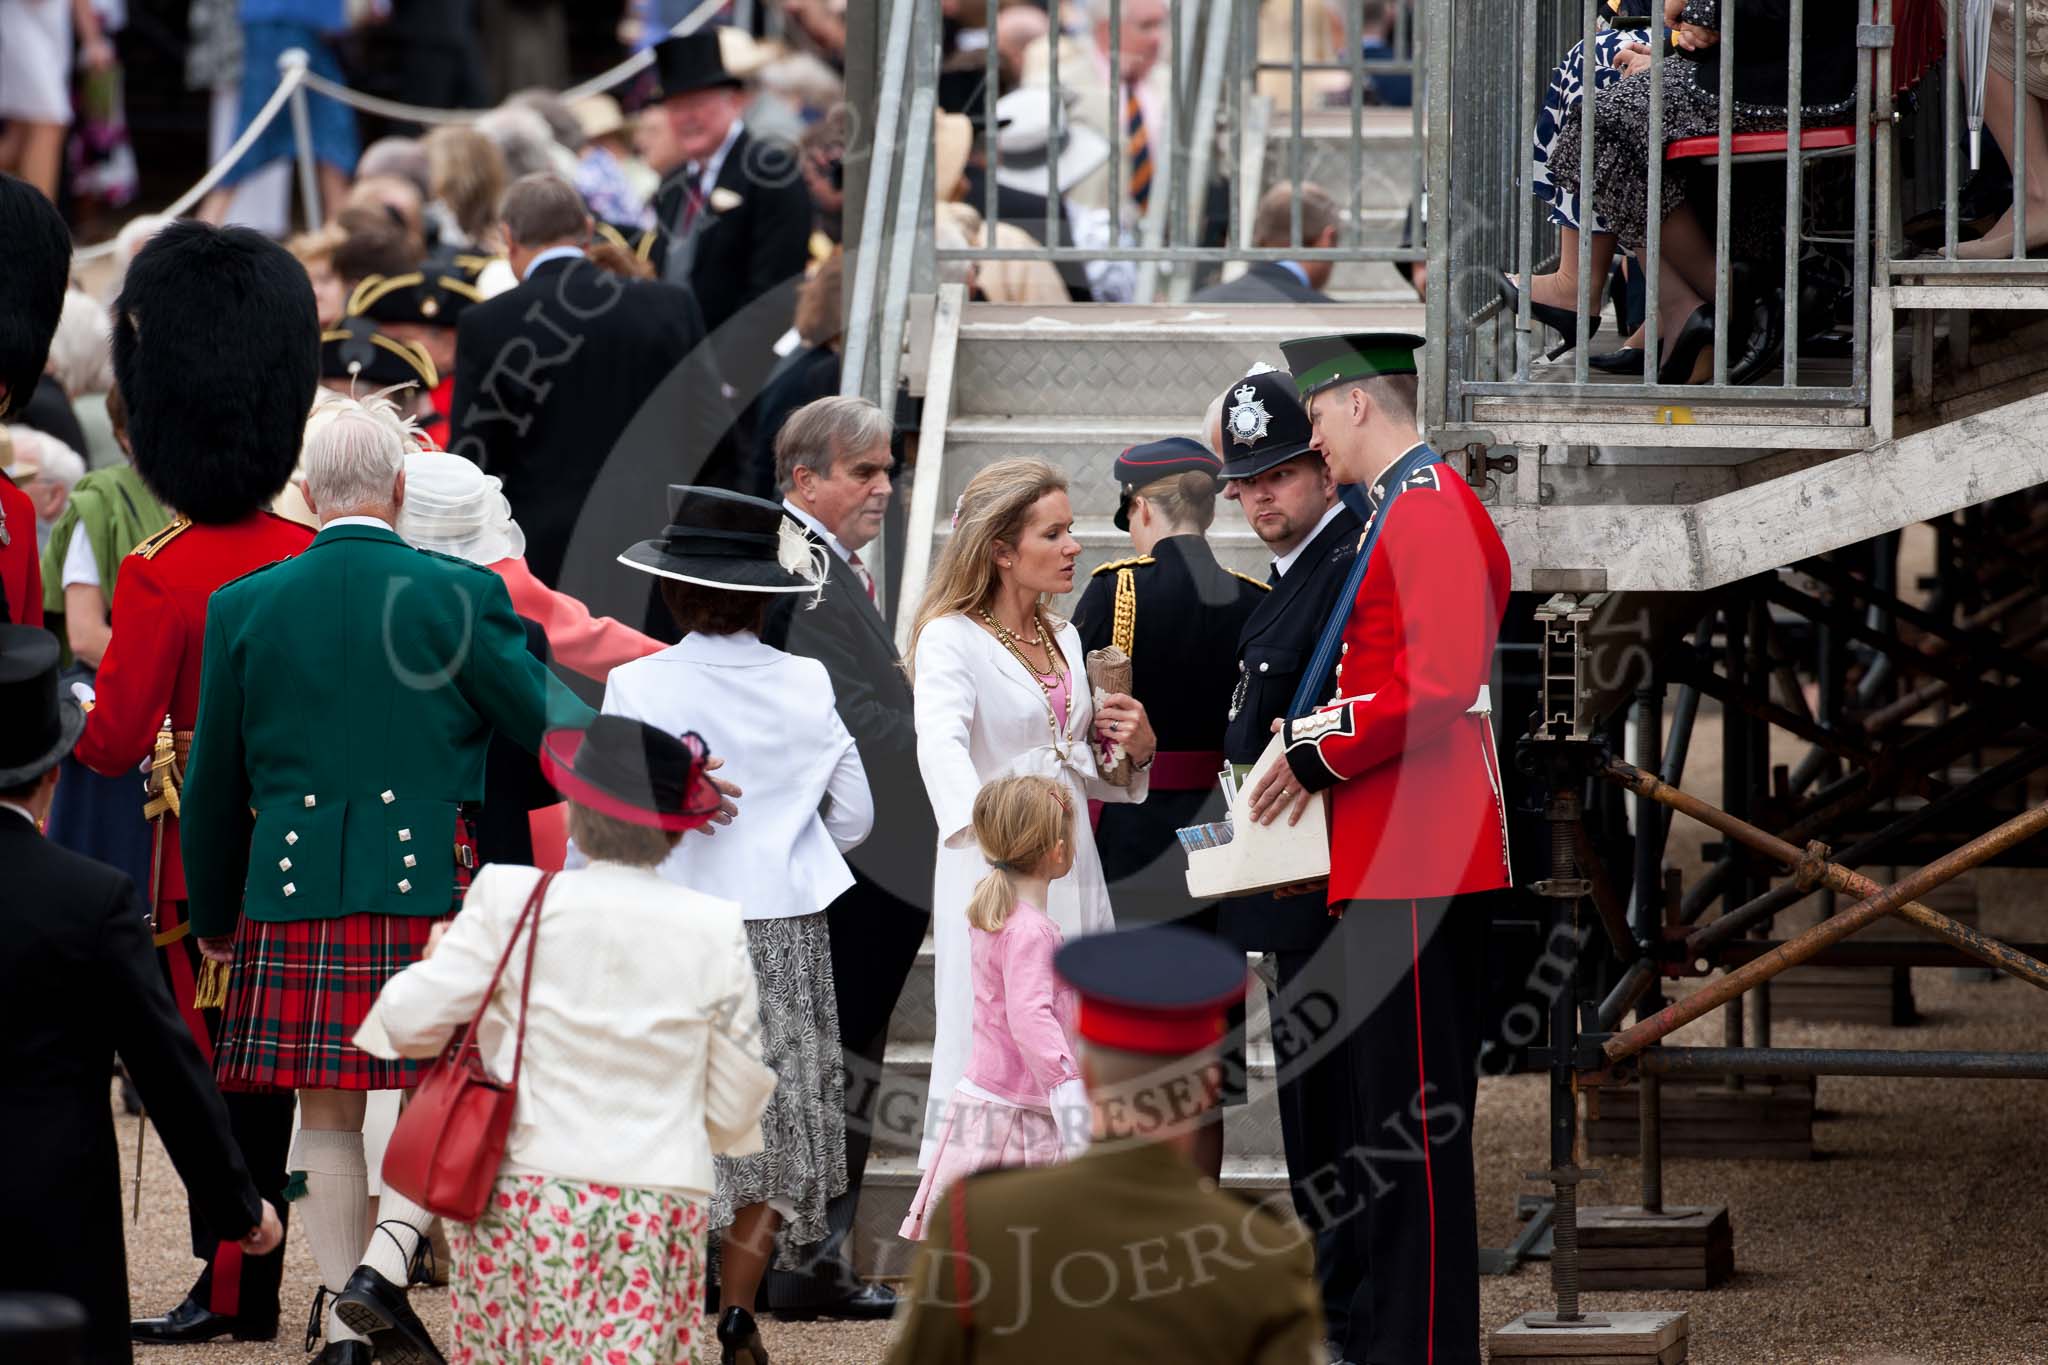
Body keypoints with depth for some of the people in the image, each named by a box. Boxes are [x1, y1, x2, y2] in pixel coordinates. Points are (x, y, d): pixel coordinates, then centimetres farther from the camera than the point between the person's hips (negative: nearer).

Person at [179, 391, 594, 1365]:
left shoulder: (243, 608, 2)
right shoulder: (459, 596, -6)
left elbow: (215, 784, 8)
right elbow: (557, 729, 1)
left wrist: (213, 917, 20)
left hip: (293, 898, 2)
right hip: (431, 884, -2)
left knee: (327, 1111, 9)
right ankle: (384, 1267, -10)